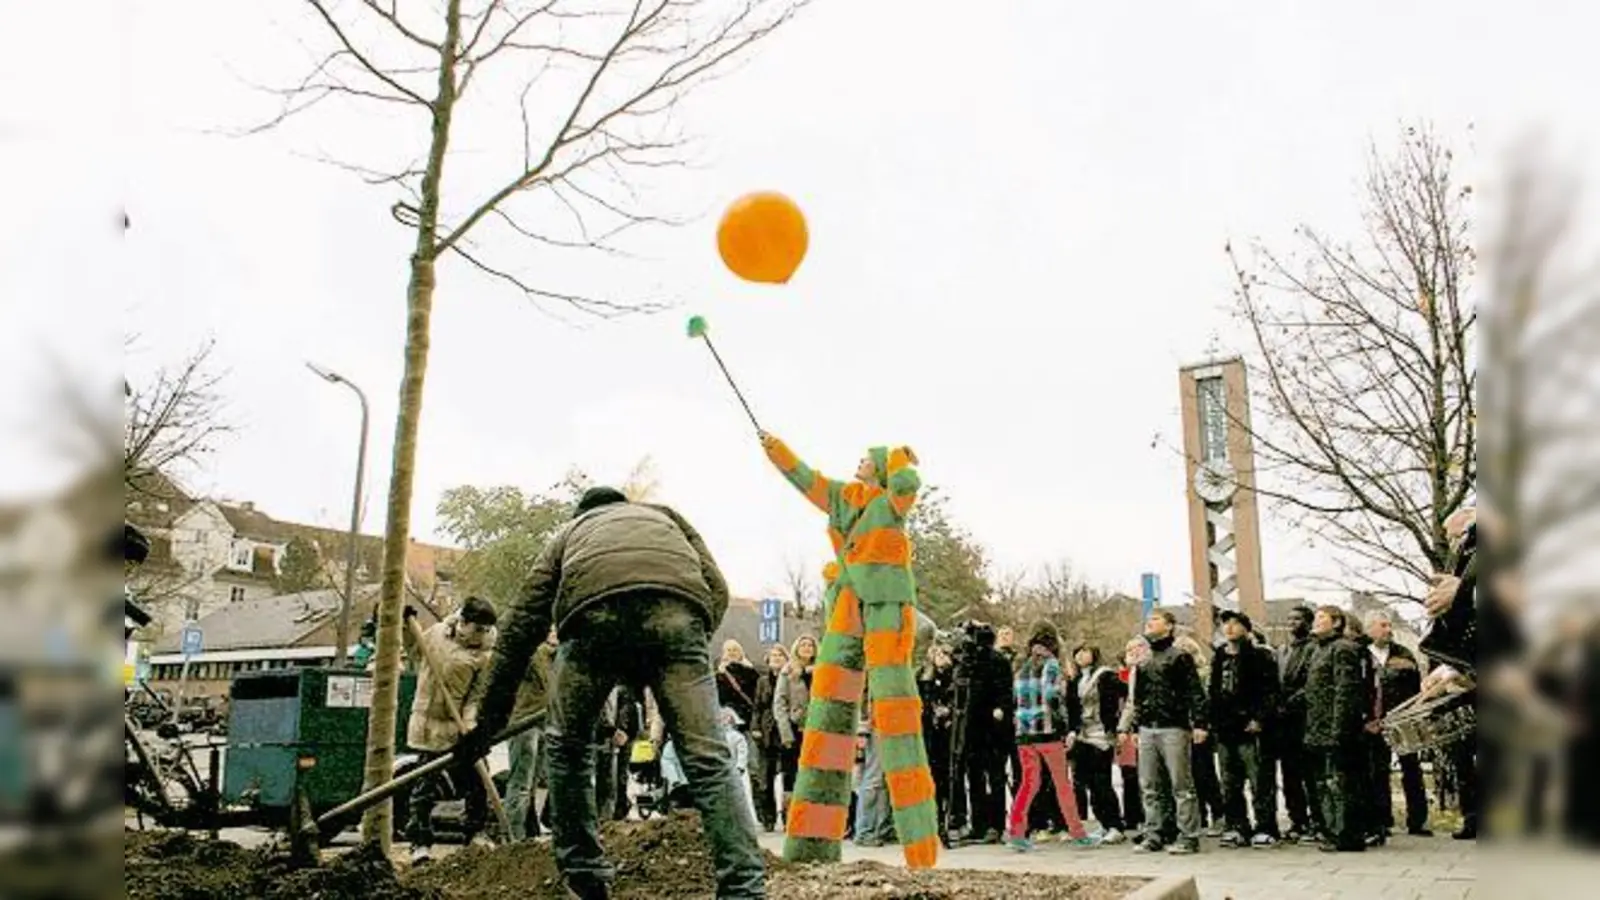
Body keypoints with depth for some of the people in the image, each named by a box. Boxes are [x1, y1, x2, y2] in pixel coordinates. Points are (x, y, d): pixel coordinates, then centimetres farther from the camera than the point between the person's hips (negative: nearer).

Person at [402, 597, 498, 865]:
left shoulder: (485, 656, -7)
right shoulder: (436, 634, 0)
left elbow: (478, 697, -11)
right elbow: (414, 652, 20)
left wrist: (470, 727, -24)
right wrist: (408, 625, 7)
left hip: (462, 730, 0)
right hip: (430, 725, 0)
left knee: (477, 784, 7)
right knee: (426, 788, 2)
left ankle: (475, 833, 26)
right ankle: (421, 843, 11)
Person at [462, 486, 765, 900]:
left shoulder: (567, 533, 41)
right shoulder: (664, 513, 42)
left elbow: (521, 626, 35)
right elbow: (716, 588, 27)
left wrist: (490, 719, 38)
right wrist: (667, 665, 34)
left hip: (593, 610, 0)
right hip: (677, 605, 0)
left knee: (568, 746, 23)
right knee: (707, 759, 2)